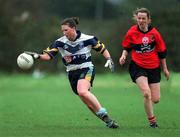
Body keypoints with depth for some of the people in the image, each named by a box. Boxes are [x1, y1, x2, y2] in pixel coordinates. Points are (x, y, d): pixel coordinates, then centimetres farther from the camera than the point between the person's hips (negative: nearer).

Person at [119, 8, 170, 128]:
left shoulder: (154, 33, -6)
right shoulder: (131, 32, -6)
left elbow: (162, 51, 4)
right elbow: (126, 47, 9)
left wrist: (165, 68, 9)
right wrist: (124, 56, -12)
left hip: (154, 68, 2)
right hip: (138, 67, -2)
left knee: (155, 99, 1)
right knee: (146, 93, -23)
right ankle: (152, 120, -6)